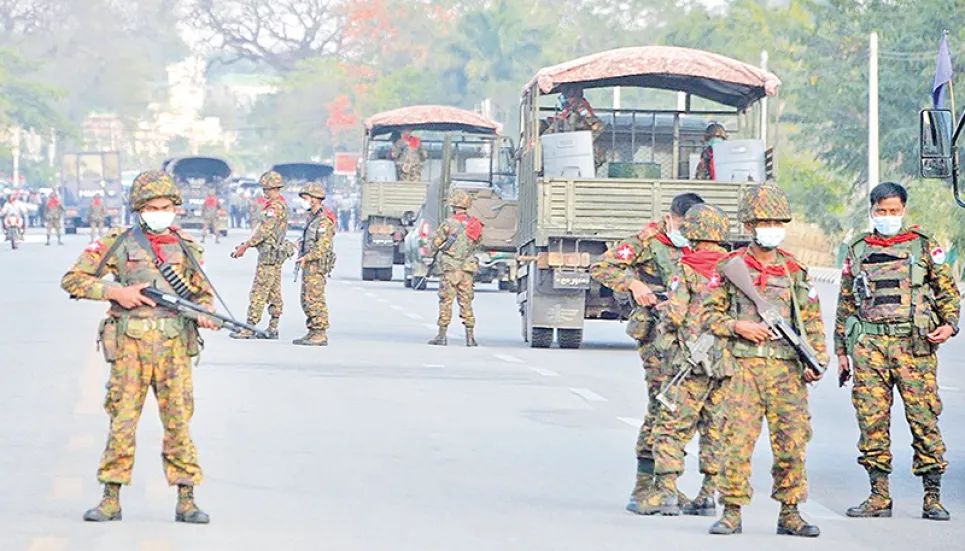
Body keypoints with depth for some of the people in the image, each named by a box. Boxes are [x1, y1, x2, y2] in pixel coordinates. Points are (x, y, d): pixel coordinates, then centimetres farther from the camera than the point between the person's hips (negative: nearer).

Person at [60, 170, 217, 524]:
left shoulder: (186, 247, 11)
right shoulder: (118, 243, 4)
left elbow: (204, 293, 19)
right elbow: (72, 280, 4)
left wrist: (204, 314, -4)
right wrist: (115, 291, -8)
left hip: (174, 345, 1)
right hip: (130, 344, -1)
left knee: (178, 420, 0)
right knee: (122, 419, 1)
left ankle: (186, 501, 5)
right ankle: (111, 500, 9)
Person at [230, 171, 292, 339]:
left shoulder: (276, 207, -17)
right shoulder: (280, 205, 16)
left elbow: (264, 231, -21)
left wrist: (245, 246, -16)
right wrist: (246, 245, 19)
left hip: (269, 254, -10)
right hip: (276, 254, 10)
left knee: (259, 292, -9)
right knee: (274, 292, 10)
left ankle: (249, 328, -8)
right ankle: (272, 328, 13)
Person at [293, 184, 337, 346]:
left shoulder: (324, 220, -14)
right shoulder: (312, 217, 17)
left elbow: (323, 246, -21)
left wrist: (306, 258, -25)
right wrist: (301, 243, 12)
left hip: (317, 265, -10)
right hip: (308, 264, 10)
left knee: (315, 299, -10)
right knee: (306, 300, 12)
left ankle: (320, 334, -9)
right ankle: (313, 332, 16)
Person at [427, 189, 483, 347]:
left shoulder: (450, 223, -10)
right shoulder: (475, 224, 6)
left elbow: (435, 242, -6)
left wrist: (431, 254, 14)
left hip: (450, 268, -5)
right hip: (468, 268, 5)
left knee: (446, 301, -1)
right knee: (466, 301, 9)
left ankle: (442, 335, -2)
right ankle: (470, 337, 5)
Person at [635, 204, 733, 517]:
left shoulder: (688, 269, -6)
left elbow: (673, 313, -12)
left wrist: (663, 341, 5)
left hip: (692, 361, -5)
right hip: (729, 362, 5)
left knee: (670, 427, 0)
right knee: (715, 430, 10)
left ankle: (666, 492, -7)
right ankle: (707, 497, 9)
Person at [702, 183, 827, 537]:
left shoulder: (795, 271, 11)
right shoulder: (731, 267, 5)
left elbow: (812, 321, 13)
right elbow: (709, 313, 7)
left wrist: (817, 361, 1)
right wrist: (737, 326, -10)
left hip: (787, 369, 2)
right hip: (743, 365, -2)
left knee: (792, 442, 0)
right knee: (737, 440, -6)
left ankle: (790, 513, 9)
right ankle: (732, 513, 1)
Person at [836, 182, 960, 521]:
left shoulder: (924, 247, 8)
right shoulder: (857, 252, 15)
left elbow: (948, 291, 10)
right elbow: (845, 304, 19)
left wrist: (949, 324, -8)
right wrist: (841, 351, 15)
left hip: (914, 344, -2)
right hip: (869, 343, 2)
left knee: (924, 418, -5)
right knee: (871, 419, -1)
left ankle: (932, 497, 0)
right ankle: (879, 496, 5)